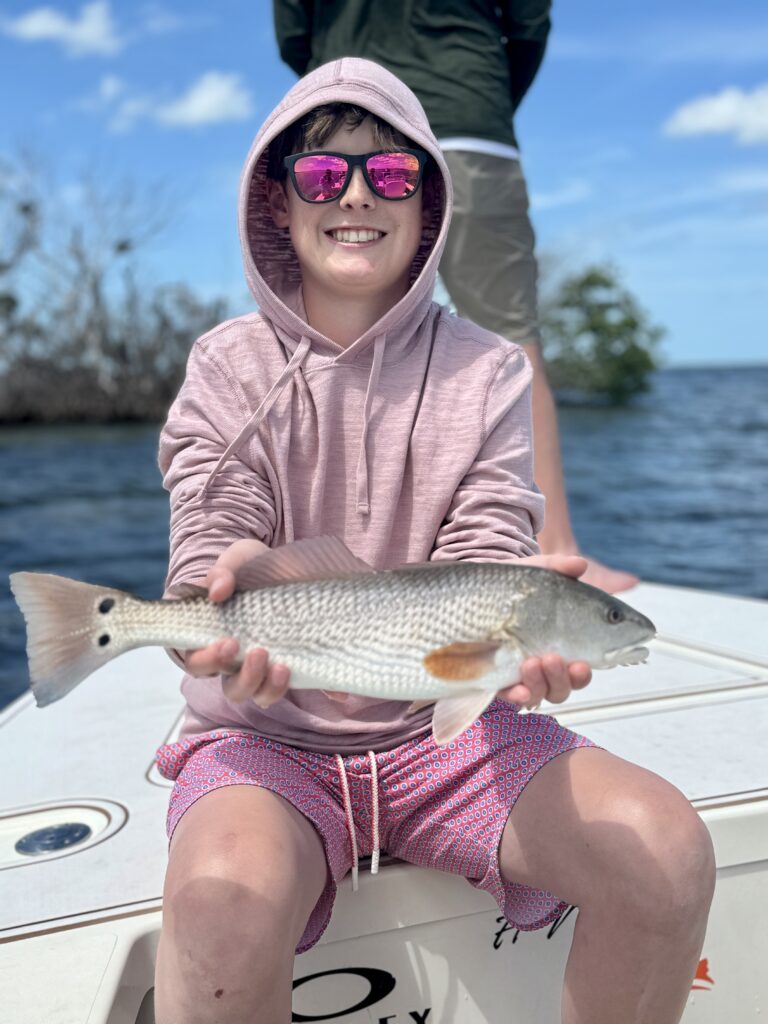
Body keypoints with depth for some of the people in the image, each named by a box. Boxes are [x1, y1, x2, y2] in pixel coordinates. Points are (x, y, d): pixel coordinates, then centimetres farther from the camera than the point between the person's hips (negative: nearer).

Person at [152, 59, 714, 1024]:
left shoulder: (488, 371, 4)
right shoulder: (229, 366, 2)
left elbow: (486, 546, -5)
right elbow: (213, 540, -8)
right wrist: (234, 588, -33)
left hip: (446, 725, 2)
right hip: (269, 728, -1)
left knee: (666, 850, -20)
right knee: (226, 900, -34)